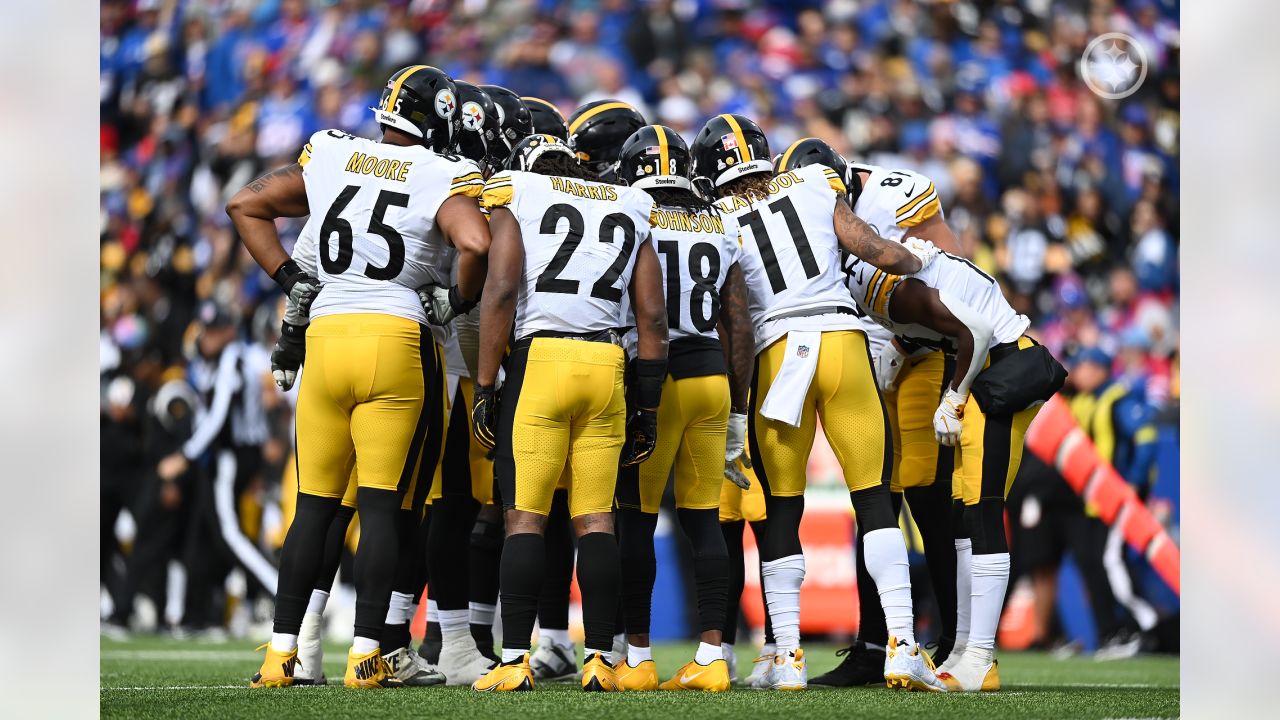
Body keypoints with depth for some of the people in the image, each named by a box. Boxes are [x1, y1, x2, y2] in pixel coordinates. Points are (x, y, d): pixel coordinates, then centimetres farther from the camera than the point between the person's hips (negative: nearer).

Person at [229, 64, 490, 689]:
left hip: (326, 333, 4)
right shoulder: (444, 179, -3)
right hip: (398, 339, -4)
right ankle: (365, 655, -3)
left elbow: (244, 204, 18)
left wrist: (289, 278, 16)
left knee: (314, 506, 10)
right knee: (381, 506, 0)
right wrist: (463, 300, -2)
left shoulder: (328, 158, 11)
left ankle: (281, 654, 9)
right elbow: (477, 245, -21)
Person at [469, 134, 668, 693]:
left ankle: (514, 661, -6)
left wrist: (484, 387, -2)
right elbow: (652, 316, 13)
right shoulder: (629, 211, 19)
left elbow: (501, 291, -5)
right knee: (595, 518, 6)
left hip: (539, 359, -3)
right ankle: (600, 661, 3)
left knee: (525, 516, -2)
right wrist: (648, 408, 17)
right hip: (607, 365, 3)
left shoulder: (515, 197, 8)